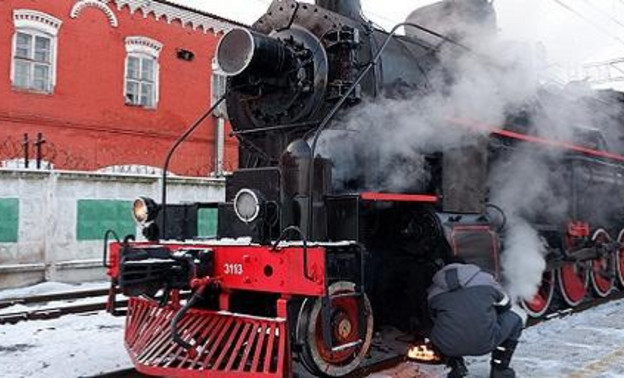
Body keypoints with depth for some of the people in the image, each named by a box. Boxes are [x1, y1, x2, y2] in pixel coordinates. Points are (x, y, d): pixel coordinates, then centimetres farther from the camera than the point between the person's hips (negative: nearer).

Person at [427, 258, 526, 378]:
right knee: (517, 315, 23)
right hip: (485, 344, -2)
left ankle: (456, 366, 19)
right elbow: (505, 306, 31)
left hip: (447, 346, 2)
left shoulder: (433, 291, 19)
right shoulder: (484, 278, 17)